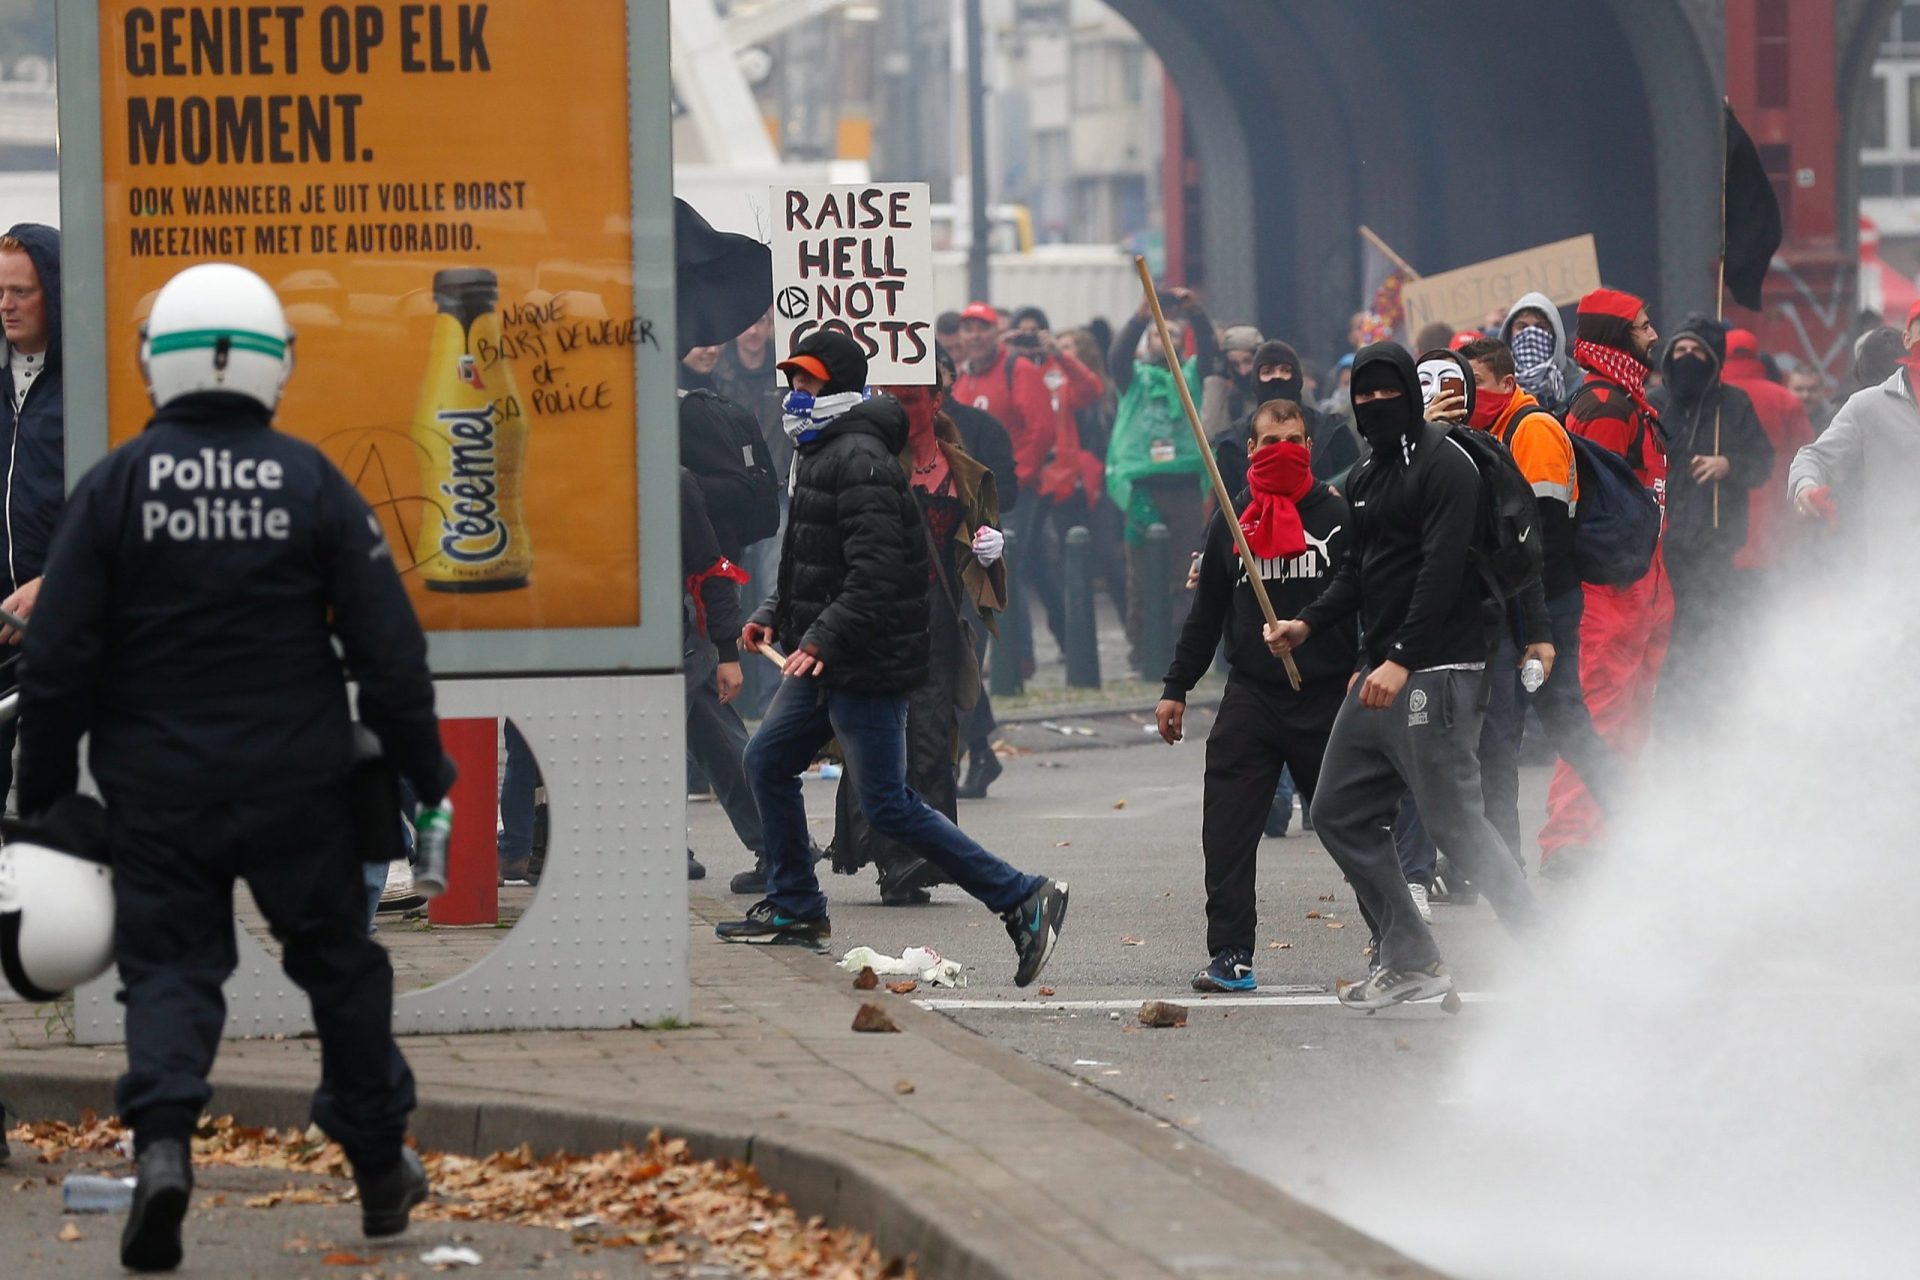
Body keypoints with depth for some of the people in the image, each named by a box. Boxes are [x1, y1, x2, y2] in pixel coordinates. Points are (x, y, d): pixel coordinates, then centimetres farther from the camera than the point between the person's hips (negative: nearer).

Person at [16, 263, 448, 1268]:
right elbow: (389, 648, -2)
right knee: (337, 957, 15)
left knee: (167, 963, 4)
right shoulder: (313, 486, -4)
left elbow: (57, 658, -4)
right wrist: (422, 767, 10)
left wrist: (43, 788, 6)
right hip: (296, 779, 1)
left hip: (156, 781, -1)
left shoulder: (114, 487, -5)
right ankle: (379, 1166, 24)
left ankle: (162, 1138, -21)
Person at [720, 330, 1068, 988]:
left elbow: (874, 571, -25)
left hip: (867, 665, -11)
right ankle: (794, 908, 29)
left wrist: (820, 640, -27)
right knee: (767, 761, 17)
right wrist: (774, 615, 14)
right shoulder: (821, 455, 17)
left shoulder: (859, 460, -17)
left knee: (888, 806, -9)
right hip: (826, 663, 11)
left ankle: (1022, 897, -7)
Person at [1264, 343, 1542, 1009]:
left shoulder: (1445, 465, -10)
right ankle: (1409, 960, 13)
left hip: (1434, 673, -10)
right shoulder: (1364, 478, 19)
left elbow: (1442, 568, -18)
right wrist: (1308, 622, 6)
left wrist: (1402, 662, -23)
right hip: (1379, 673, 10)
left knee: (1455, 819, -12)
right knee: (1340, 813, 8)